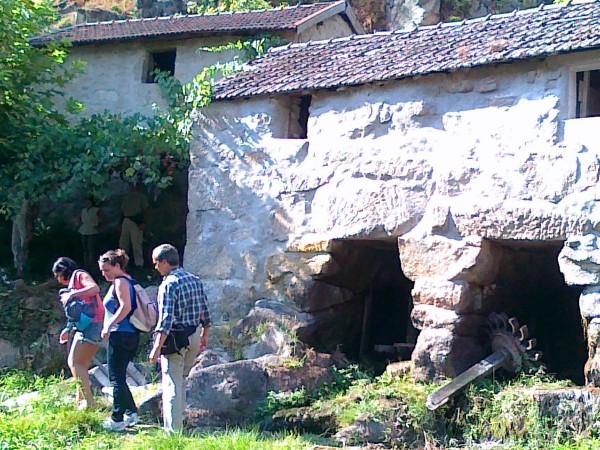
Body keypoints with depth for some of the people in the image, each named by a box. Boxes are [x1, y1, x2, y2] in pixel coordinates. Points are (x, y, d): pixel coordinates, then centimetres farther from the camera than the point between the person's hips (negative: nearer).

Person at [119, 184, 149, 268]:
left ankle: (139, 263, -12)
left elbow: (145, 210, -2)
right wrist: (120, 223, 14)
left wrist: (142, 222, -13)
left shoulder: (142, 197, 5)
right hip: (126, 221, 6)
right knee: (123, 243, 7)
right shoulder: (126, 198, 21)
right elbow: (122, 211, 22)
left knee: (137, 243, -11)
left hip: (137, 222, -6)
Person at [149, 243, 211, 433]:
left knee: (172, 384, -2)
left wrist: (157, 347, -23)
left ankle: (172, 429, -3)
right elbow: (205, 311, 13)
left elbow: (165, 320, -22)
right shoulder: (195, 280, 7)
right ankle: (178, 420, 31)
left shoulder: (168, 284, -15)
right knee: (180, 380, 22)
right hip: (195, 336, 7)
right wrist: (205, 335, 24)